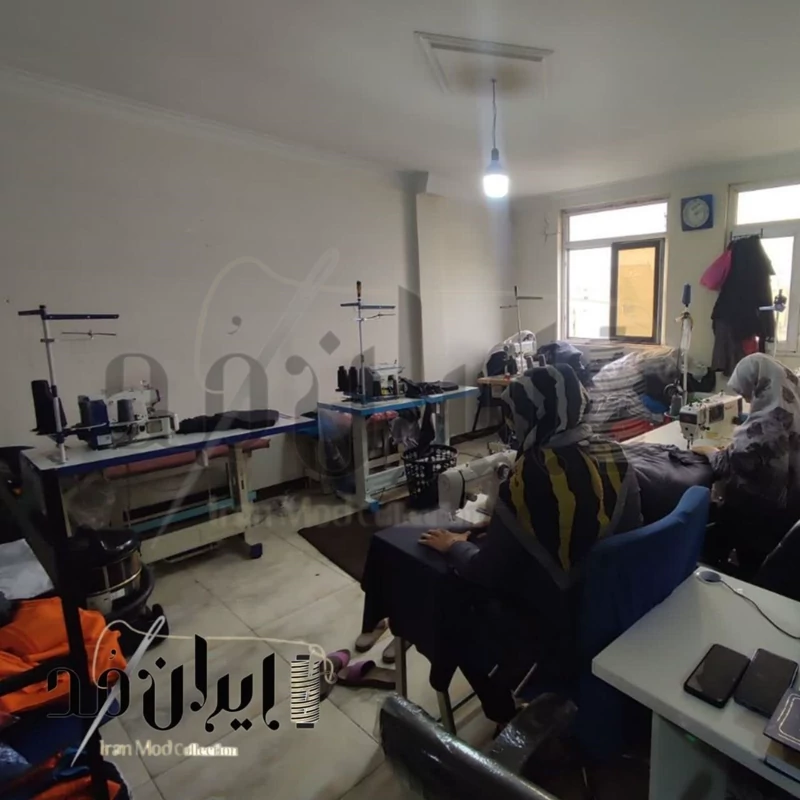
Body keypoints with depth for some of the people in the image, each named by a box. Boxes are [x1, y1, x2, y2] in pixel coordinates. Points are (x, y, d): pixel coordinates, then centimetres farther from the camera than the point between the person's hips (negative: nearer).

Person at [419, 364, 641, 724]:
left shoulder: (532, 477, -30)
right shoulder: (614, 456, -10)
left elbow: (486, 574, -22)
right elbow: (625, 530, 7)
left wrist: (454, 546, -1)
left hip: (559, 625, -6)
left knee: (458, 613, 16)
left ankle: (506, 717, 32)